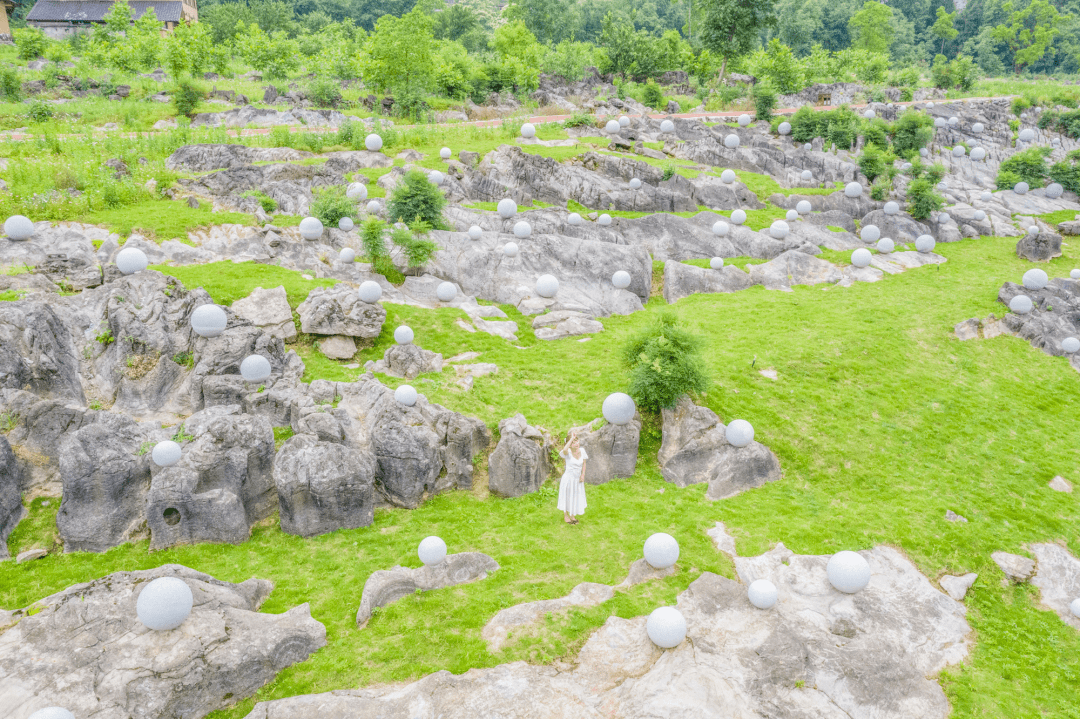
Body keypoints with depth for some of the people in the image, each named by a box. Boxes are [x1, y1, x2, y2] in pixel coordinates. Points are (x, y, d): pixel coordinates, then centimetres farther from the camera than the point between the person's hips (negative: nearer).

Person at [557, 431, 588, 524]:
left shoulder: (582, 451, -8)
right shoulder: (568, 452, -23)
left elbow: (584, 464, 6)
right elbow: (564, 450, -49)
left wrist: (583, 475, -6)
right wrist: (572, 438, -42)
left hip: (578, 479, 5)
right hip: (568, 478, -5)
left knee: (576, 497, 18)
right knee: (567, 497, 14)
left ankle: (572, 515, 40)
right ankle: (565, 516, 35)